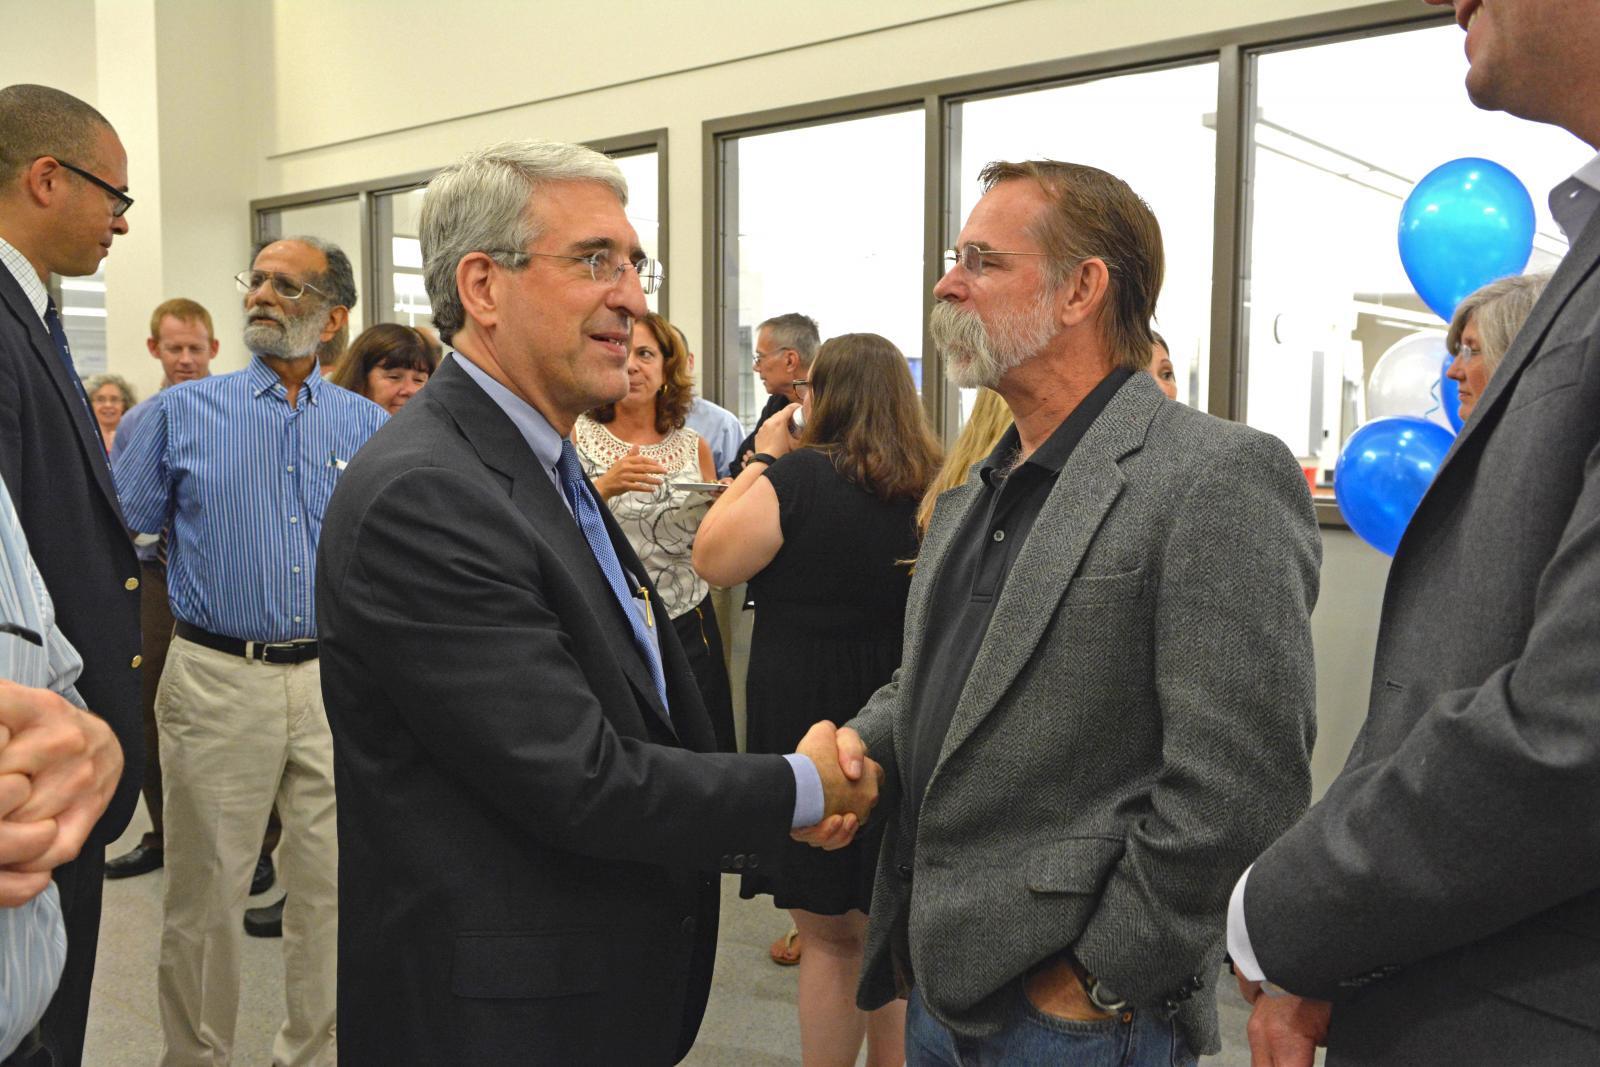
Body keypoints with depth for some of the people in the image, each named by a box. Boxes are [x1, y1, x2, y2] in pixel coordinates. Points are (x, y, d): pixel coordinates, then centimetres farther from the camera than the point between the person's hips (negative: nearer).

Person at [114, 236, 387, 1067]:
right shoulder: (184, 412, 3)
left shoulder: (370, 425, 7)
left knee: (333, 883, 9)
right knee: (206, 889, 8)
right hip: (218, 678, -1)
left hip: (338, 679, 2)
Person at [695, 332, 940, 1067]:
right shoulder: (934, 485, -2)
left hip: (807, 719, -5)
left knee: (829, 935, 9)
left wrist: (762, 461, -1)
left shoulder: (799, 474, -15)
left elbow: (713, 560, -8)